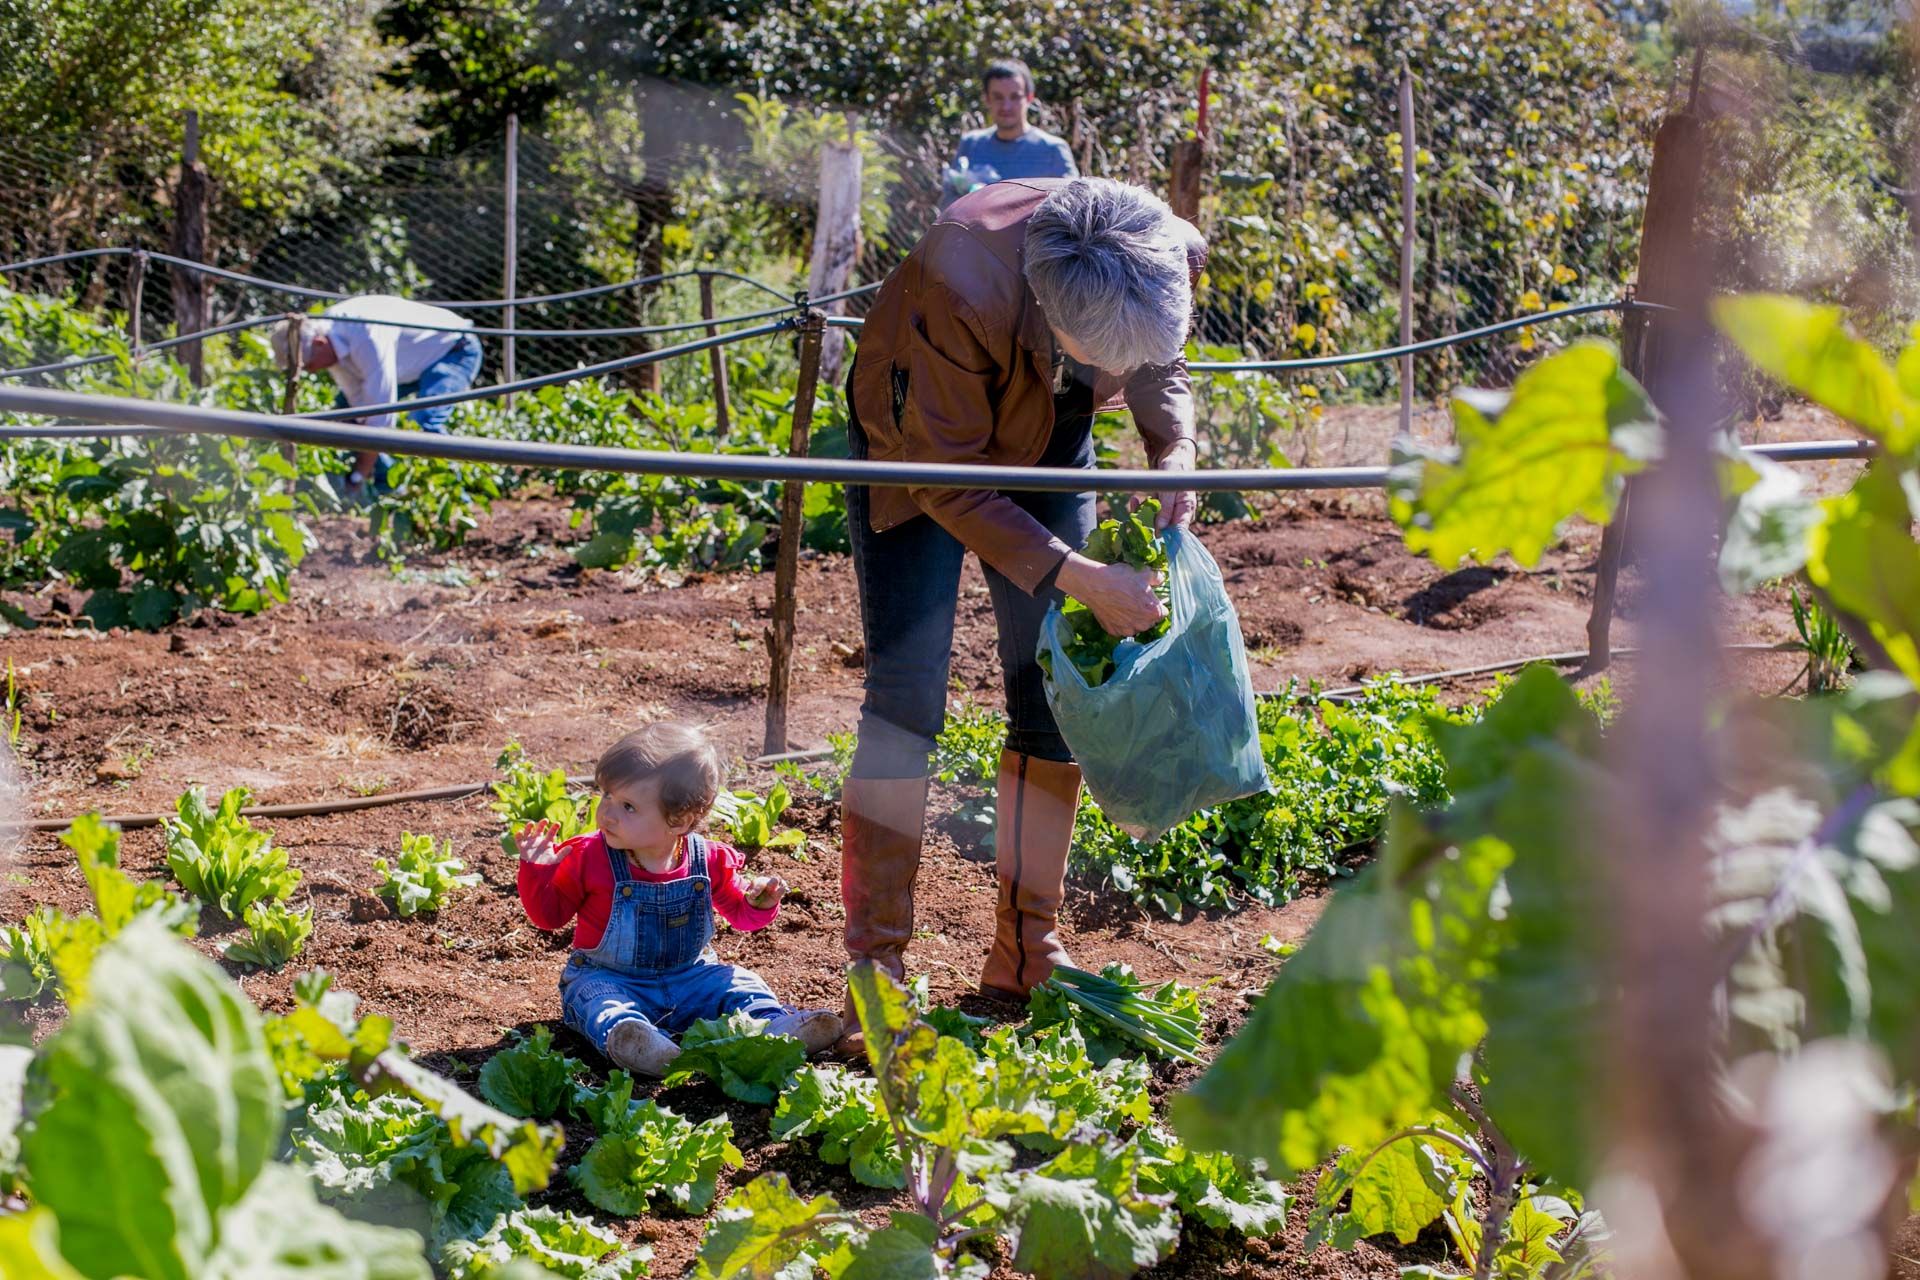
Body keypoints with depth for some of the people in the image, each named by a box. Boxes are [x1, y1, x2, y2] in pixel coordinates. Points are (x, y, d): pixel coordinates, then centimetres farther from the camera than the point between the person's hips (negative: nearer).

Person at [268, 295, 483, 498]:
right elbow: (358, 398, -6)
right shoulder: (322, 332, -12)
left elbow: (381, 411, -37)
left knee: (423, 421, -32)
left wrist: (358, 476, -32)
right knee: (345, 406, 1)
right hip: (414, 363, 9)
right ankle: (388, 488, 4)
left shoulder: (367, 336, -39)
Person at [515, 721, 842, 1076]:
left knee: (736, 985, -15)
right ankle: (623, 1035, -65)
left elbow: (739, 911, 10)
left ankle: (771, 1025, -39)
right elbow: (549, 913, 0)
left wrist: (760, 903, -13)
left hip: (687, 975, 3)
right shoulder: (587, 857, -8)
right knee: (600, 1002, -34)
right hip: (607, 977, -3)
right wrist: (537, 871, -18)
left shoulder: (708, 861, -5)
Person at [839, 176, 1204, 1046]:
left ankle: (1026, 950, 12)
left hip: (1045, 440, 5)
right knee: (906, 700, -12)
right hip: (919, 441, -5)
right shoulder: (963, 286, -41)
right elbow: (950, 484, -31)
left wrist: (1174, 455, -22)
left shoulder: (1169, 258, -27)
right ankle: (875, 964, -5)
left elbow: (1159, 366, -2)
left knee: (1054, 696, 2)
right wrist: (1082, 579, -35)